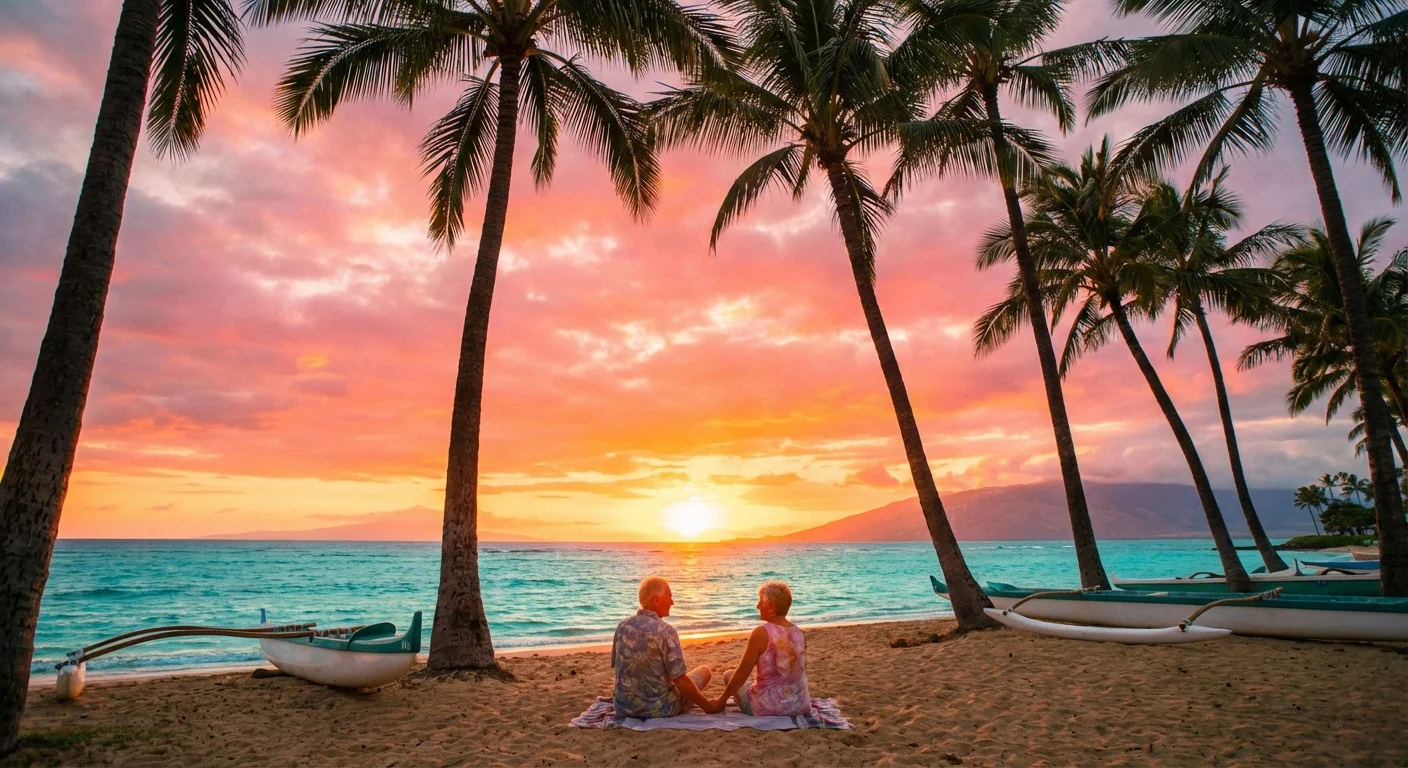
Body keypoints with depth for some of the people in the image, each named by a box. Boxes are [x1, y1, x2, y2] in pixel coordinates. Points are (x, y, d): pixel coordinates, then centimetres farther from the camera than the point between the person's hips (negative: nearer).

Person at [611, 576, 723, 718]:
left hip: (624, 707, 6)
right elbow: (680, 680, -20)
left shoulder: (622, 626, -3)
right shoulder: (666, 631, -21)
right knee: (705, 671, 15)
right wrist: (708, 706, -7)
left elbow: (617, 666, 9)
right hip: (658, 708, -6)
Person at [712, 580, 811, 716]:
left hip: (767, 708, -6)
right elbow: (801, 671, 11)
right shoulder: (799, 633, -2)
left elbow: (742, 673, -12)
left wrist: (722, 699, 2)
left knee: (729, 675, 20)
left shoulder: (761, 633, -19)